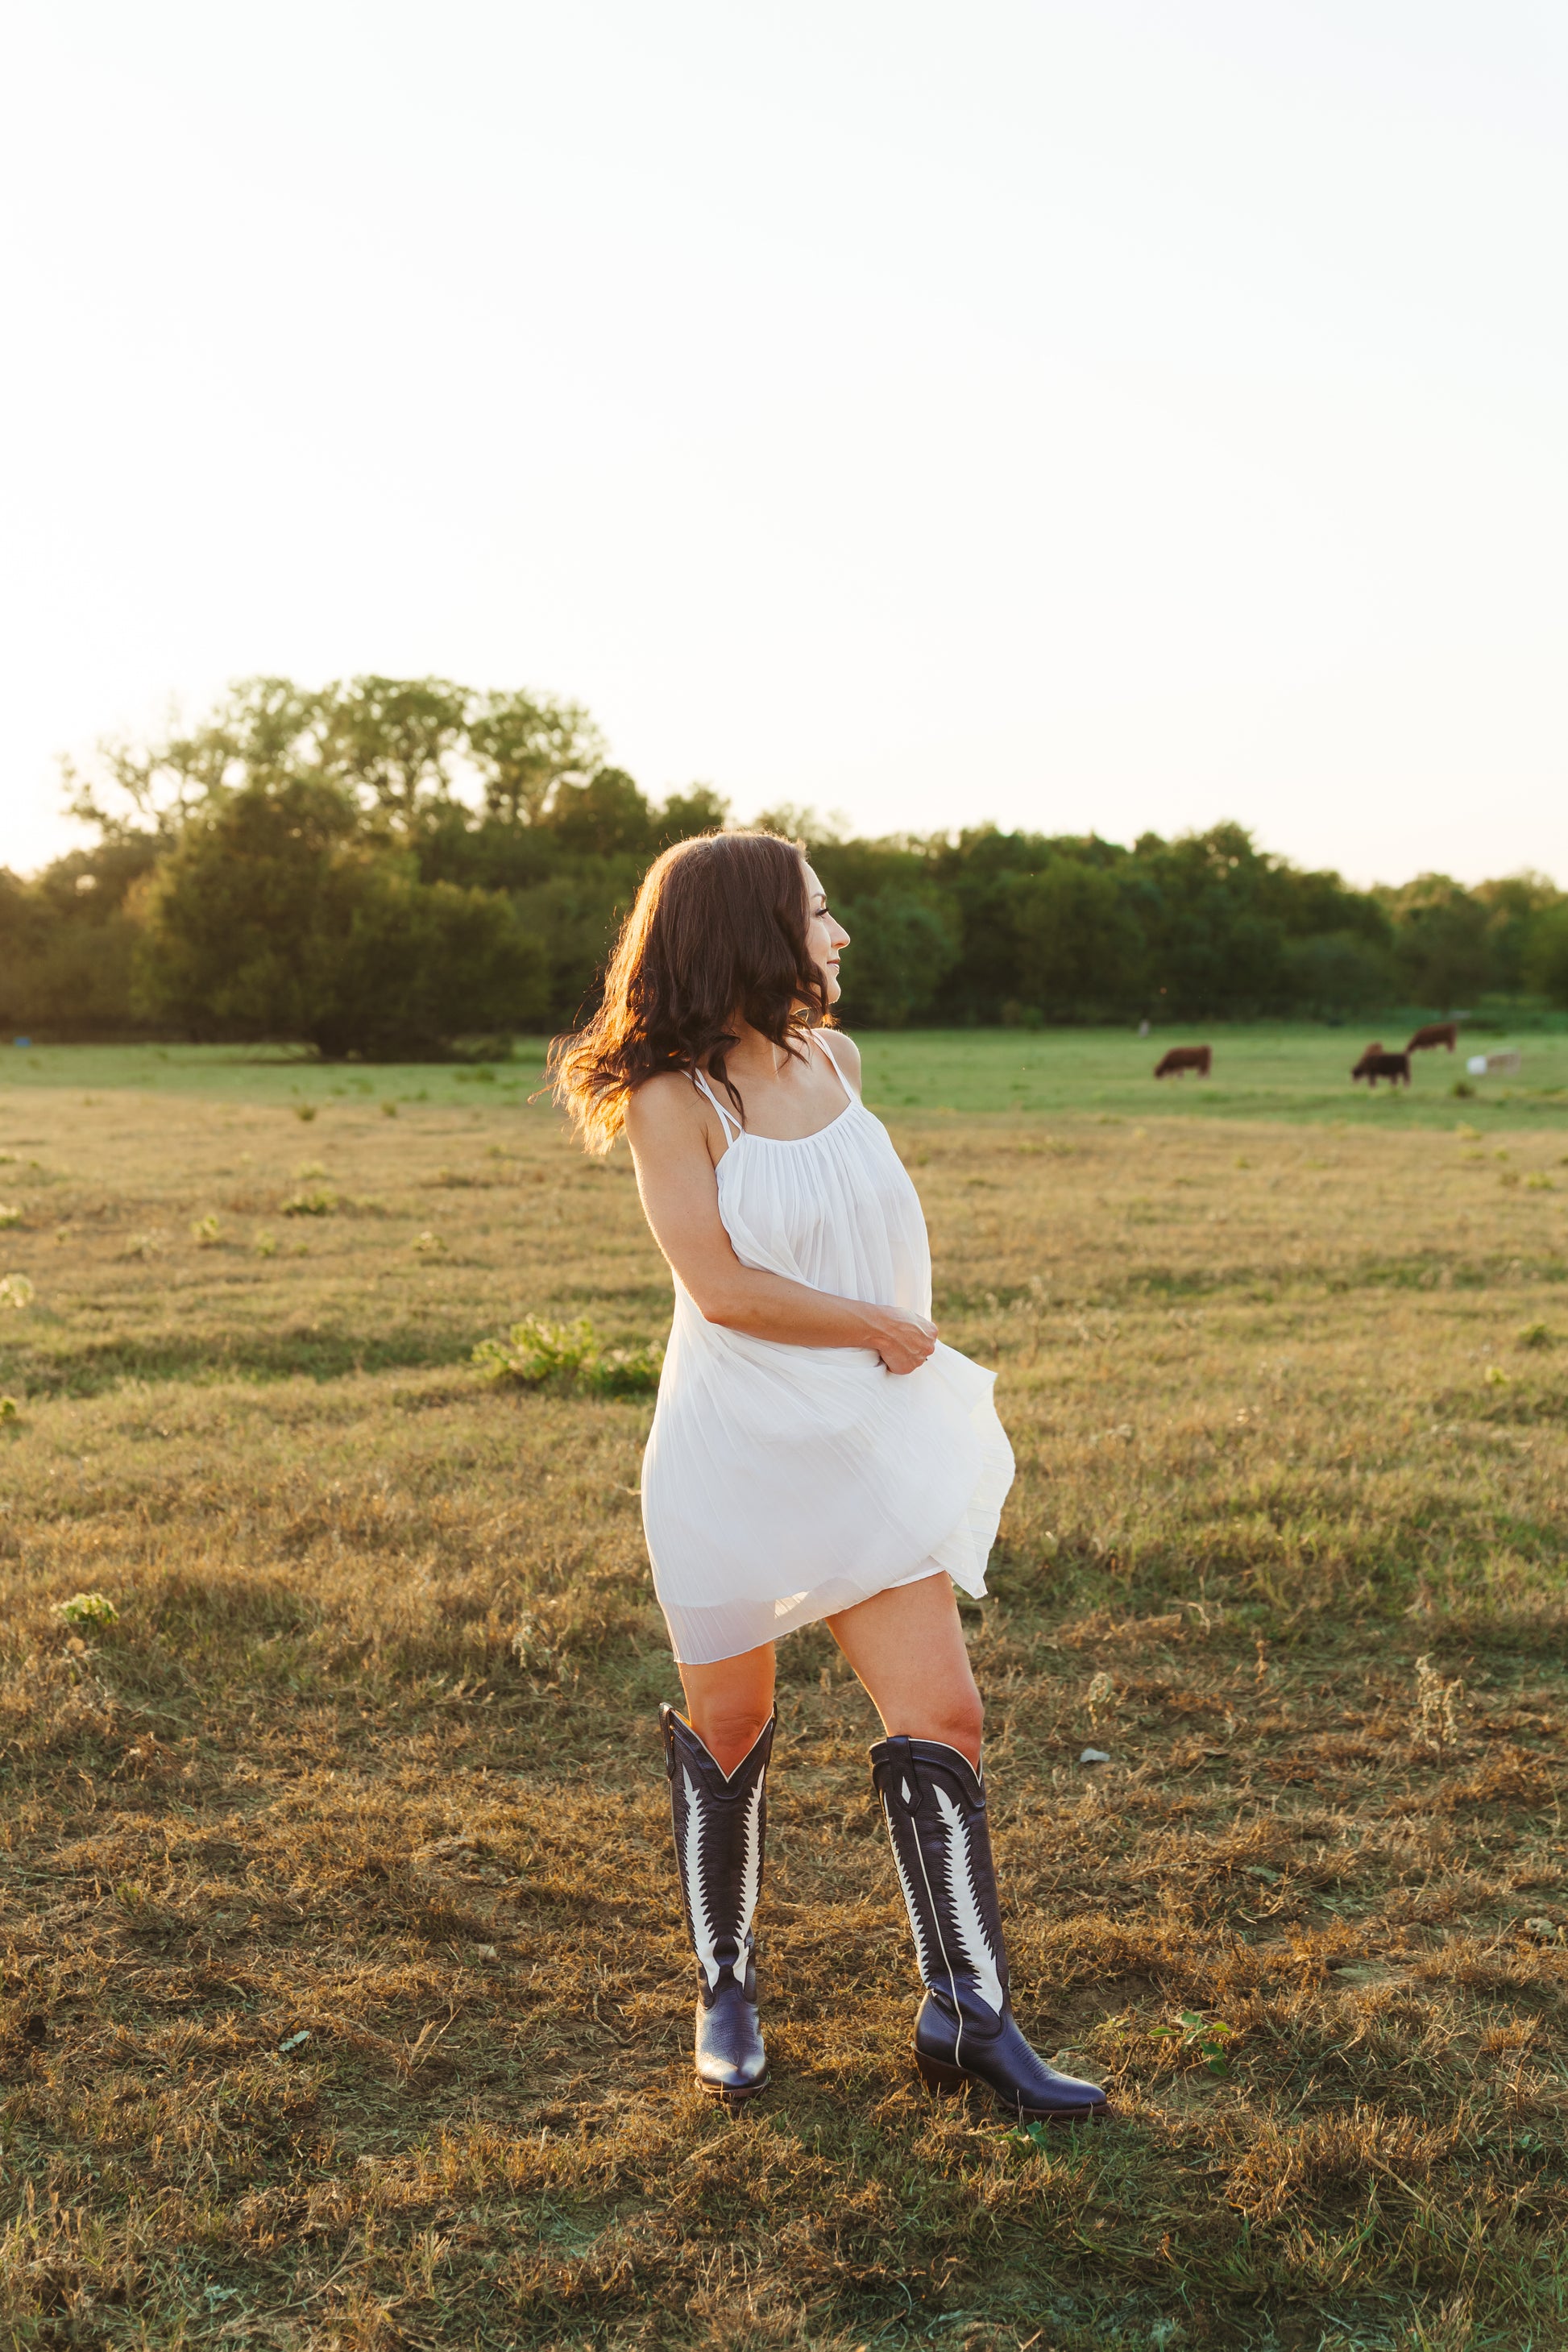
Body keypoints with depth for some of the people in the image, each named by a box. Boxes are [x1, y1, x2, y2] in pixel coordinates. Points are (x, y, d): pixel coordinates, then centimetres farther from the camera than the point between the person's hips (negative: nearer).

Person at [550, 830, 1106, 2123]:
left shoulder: (832, 1060, 6)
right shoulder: (674, 1099, -12)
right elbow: (720, 1284, -20)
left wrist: (916, 1366, 13)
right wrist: (882, 1327, -11)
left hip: (869, 1447, 5)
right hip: (734, 1457, -5)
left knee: (940, 1714, -1)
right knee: (728, 1724, 10)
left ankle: (969, 2014, 10)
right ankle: (726, 1985, 31)